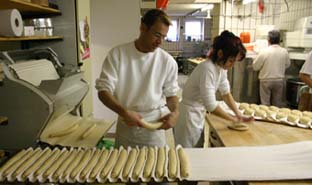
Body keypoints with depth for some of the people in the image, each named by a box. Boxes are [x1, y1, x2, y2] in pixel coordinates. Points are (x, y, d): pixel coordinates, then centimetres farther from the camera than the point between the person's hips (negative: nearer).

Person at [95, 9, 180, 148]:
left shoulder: (167, 61, -5)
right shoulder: (117, 54, -9)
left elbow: (171, 93, 5)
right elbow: (104, 90, -10)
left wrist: (175, 112, -15)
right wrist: (123, 112, -25)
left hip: (155, 127, 0)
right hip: (126, 125, 0)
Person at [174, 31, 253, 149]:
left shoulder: (221, 68, 0)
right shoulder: (207, 69, -27)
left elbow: (226, 93, 8)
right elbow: (211, 105, -28)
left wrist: (239, 115, -1)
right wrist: (232, 118, -15)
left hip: (199, 115, 9)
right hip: (188, 116, -9)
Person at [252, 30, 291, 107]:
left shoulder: (264, 51, -17)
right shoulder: (284, 52, -6)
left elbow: (255, 66, -9)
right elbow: (287, 65, 9)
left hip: (266, 80, -3)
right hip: (279, 80, 3)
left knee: (265, 104, 8)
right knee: (277, 104, 16)